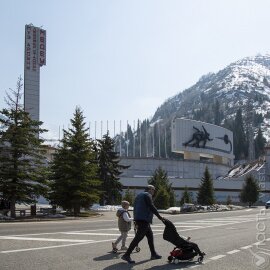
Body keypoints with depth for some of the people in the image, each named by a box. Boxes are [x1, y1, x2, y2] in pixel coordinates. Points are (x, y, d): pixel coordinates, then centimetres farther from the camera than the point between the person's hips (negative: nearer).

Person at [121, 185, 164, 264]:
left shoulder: (139, 195, 24)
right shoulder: (147, 195, -5)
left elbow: (135, 208, 24)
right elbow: (151, 207, -16)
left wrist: (136, 222, 25)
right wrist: (159, 217, -14)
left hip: (138, 219, 10)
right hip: (144, 219, -10)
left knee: (150, 236, 16)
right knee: (138, 237, -11)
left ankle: (153, 254, 22)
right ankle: (127, 255, -13)